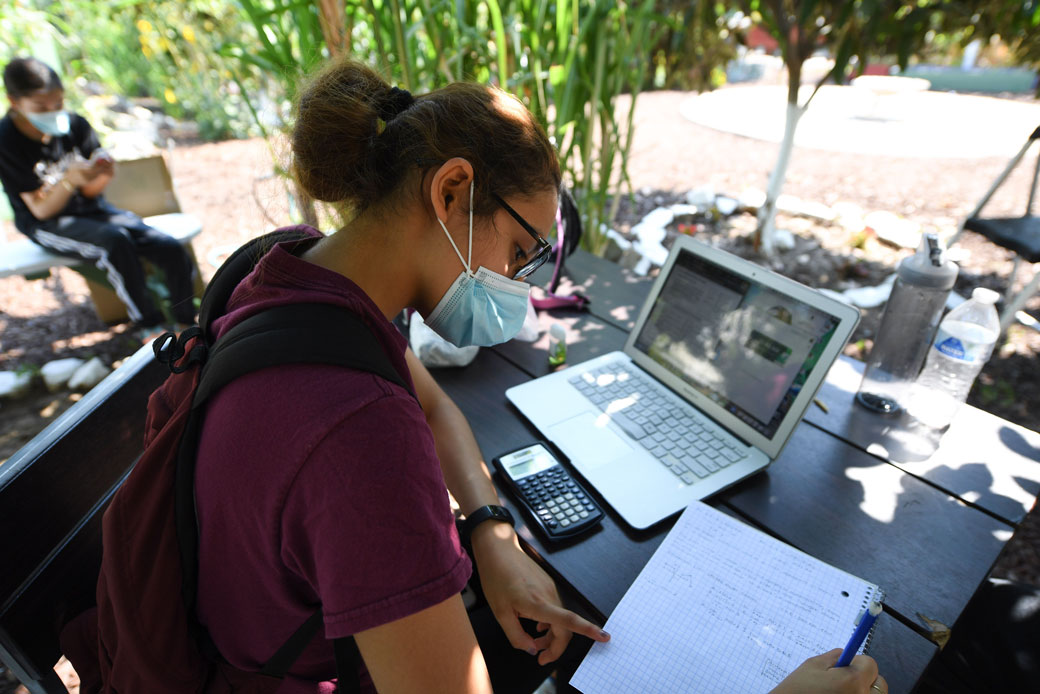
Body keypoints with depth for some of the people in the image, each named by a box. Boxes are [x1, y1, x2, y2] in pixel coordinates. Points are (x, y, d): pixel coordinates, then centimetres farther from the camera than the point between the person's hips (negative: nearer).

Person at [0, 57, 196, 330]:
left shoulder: (75, 125, -3)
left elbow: (91, 193, 2)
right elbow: (41, 210, -15)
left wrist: (102, 177, -21)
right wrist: (70, 179, -32)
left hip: (91, 210, 4)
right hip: (47, 225, -4)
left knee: (173, 251, -17)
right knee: (115, 240, -36)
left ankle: (186, 328, -4)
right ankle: (150, 327, -23)